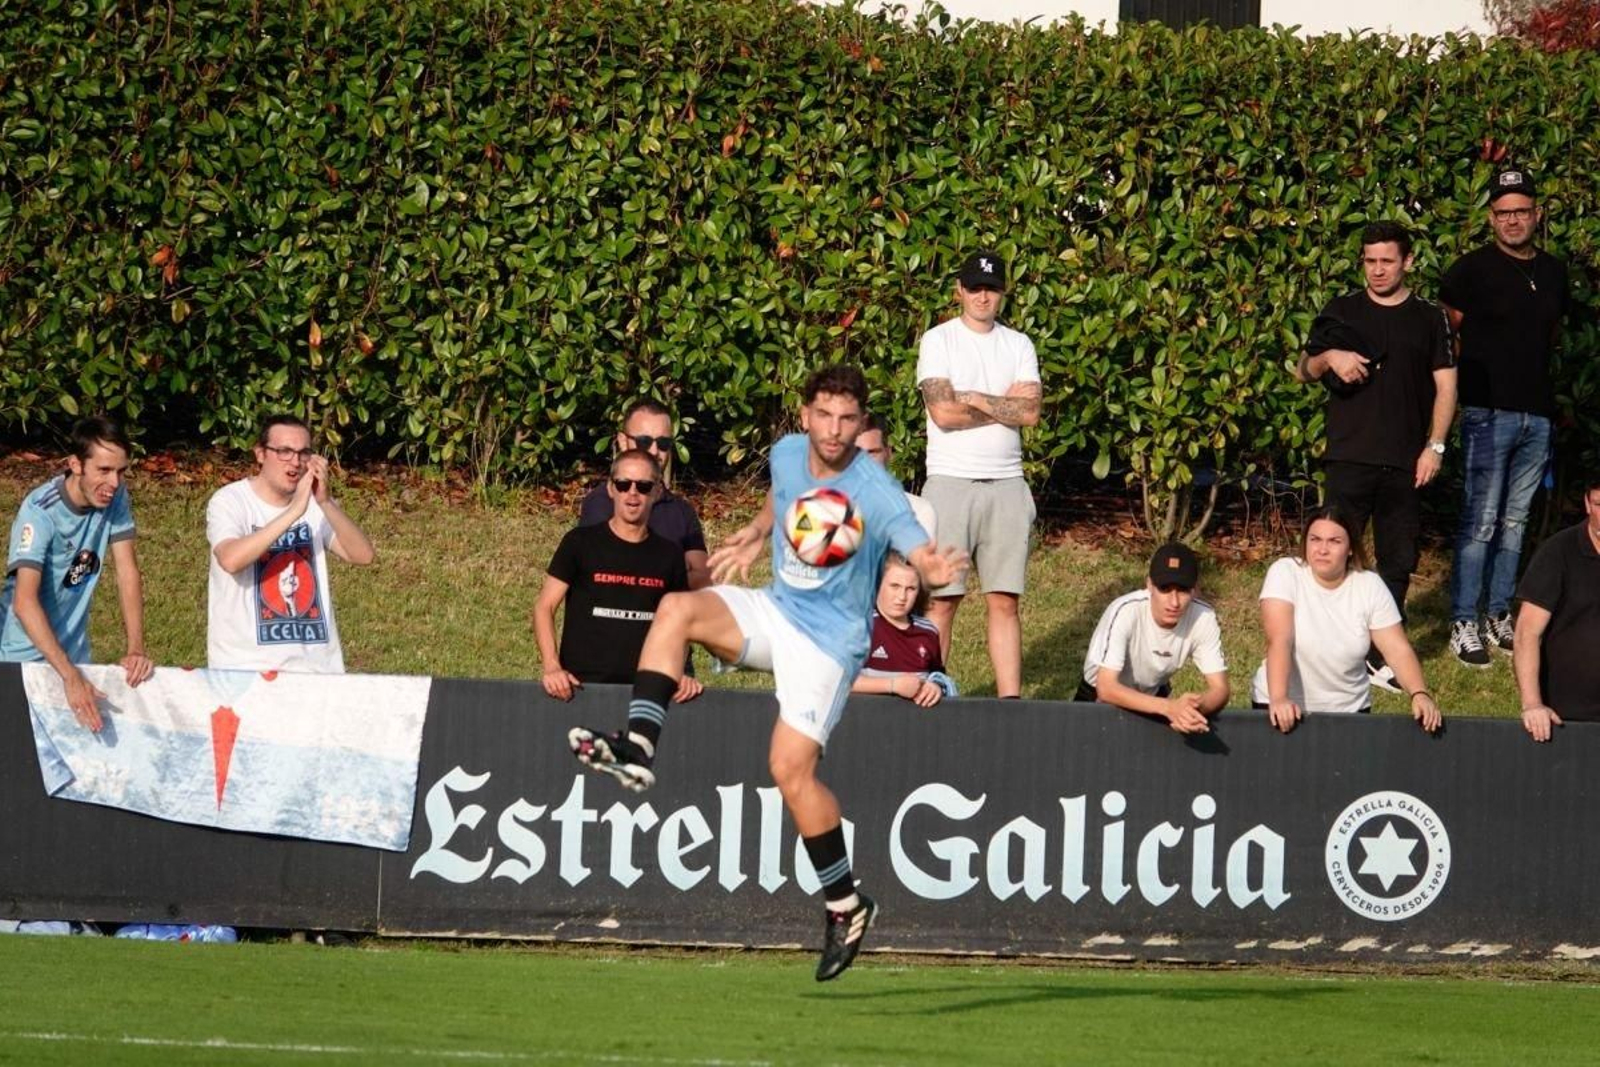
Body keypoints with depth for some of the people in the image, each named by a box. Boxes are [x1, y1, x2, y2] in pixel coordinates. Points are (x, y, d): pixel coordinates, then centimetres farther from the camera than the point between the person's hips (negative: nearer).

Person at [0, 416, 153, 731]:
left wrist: (135, 648, -17)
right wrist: (70, 677, -42)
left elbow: (127, 573, -4)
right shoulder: (41, 512, -27)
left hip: (74, 651, 5)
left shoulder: (116, 498, -9)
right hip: (26, 655, -5)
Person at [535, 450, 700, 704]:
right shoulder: (580, 542, 4)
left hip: (646, 689, 2)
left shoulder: (669, 555, 12)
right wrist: (552, 668, -12)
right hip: (582, 685, -2)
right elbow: (544, 607, 2)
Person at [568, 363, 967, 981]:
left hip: (829, 640, -6)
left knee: (790, 767, -16)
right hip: (776, 611, 6)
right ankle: (636, 751, -23)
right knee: (677, 609, -19)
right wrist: (757, 532, 15)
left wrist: (937, 570, -52)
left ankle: (846, 905, -1)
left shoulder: (877, 494, -21)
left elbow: (921, 555, -31)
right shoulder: (787, 454, -2)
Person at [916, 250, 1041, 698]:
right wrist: (1005, 405, -5)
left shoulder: (1019, 346, 12)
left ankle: (1010, 699, 3)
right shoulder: (939, 341, 1)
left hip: (1006, 484, 3)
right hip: (951, 481, -3)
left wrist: (973, 398, -8)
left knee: (1006, 601, 2)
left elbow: (1030, 413, -2)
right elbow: (943, 413, -11)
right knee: (941, 599, -4)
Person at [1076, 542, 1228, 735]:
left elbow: (1219, 689, -19)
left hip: (1153, 696, 3)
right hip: (1101, 700, -3)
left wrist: (1197, 706, -41)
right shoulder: (1125, 612, -30)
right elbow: (1106, 689, -36)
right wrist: (1168, 707, -48)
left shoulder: (1203, 617, -21)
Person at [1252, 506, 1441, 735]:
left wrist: (1420, 695, -25)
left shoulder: (1370, 586, -4)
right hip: (1287, 707, -2)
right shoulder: (1285, 573, -12)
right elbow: (1279, 640, -23)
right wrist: (1278, 699, -37)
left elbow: (1398, 650, -8)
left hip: (1349, 708, 2)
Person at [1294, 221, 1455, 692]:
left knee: (1398, 563, 3)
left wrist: (1435, 446, -3)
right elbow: (1303, 371, 12)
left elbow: (1445, 386, 8)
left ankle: (1382, 657, 10)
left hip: (1405, 463, 1)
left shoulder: (1429, 319, 8)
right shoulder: (1342, 311, 8)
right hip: (1349, 458, -1)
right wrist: (1328, 358, -11)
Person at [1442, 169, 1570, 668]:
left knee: (1515, 522, 11)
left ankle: (1498, 617, 18)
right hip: (1489, 413, -6)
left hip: (1537, 413, 6)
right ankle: (1464, 625, -4)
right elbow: (1444, 331, 1)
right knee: (1480, 523, -8)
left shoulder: (1553, 272, 11)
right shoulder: (1473, 269, -6)